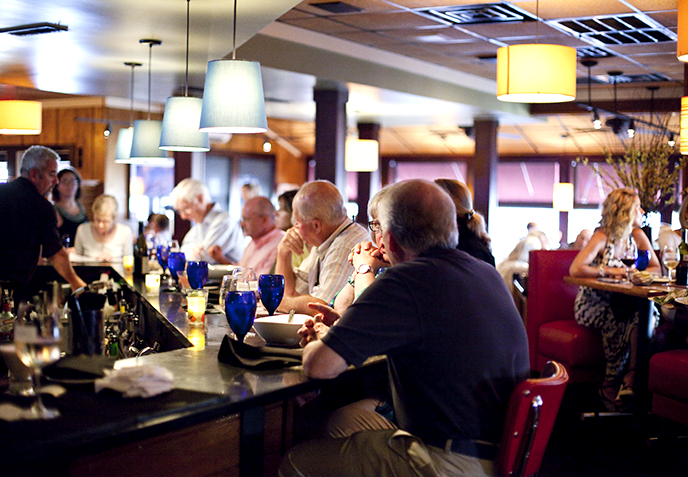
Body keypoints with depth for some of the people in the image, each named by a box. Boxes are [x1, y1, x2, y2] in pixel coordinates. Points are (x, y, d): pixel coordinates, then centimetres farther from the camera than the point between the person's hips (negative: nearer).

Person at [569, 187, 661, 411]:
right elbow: (575, 269, -25)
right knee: (618, 320, -36)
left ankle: (629, 379, -29)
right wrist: (609, 271, -21)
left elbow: (656, 268, 9)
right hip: (593, 306, -5)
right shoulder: (603, 237, -13)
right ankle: (612, 383, -21)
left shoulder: (637, 235, 6)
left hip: (619, 305, 5)